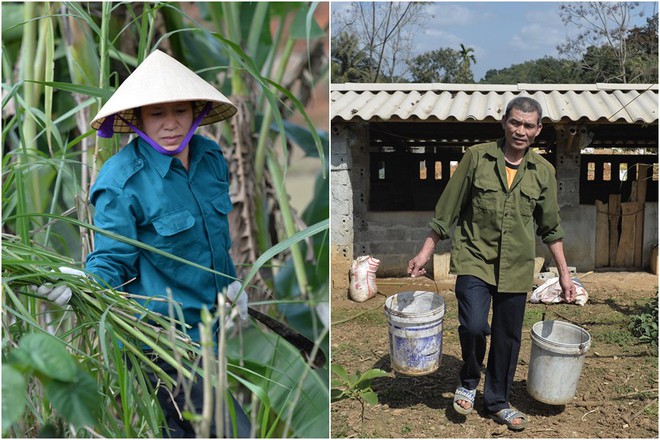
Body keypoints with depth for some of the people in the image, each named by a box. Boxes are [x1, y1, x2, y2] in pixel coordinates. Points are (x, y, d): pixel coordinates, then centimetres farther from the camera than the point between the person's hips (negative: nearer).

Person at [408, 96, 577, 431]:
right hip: (474, 259, -3)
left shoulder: (543, 171, 3)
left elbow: (550, 228, 12)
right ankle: (469, 381, 13)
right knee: (474, 325, -19)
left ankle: (497, 402, 31)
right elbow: (447, 210, -1)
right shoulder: (476, 157, -5)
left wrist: (564, 274, 11)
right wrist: (425, 252, -2)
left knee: (508, 337, 10)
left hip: (516, 267, 3)